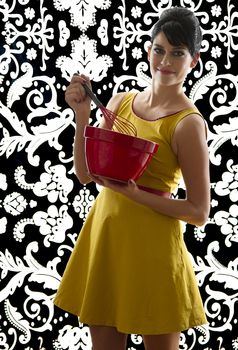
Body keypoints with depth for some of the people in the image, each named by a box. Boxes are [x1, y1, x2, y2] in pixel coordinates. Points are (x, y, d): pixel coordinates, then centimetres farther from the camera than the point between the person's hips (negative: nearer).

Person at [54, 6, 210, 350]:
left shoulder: (188, 123, -13)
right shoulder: (120, 102, 4)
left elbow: (199, 212, -13)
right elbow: (85, 174, 6)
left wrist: (133, 194, -22)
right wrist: (82, 115, -6)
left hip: (152, 242, -5)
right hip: (104, 233, 6)